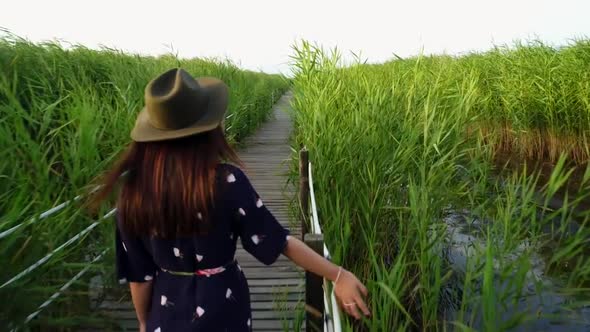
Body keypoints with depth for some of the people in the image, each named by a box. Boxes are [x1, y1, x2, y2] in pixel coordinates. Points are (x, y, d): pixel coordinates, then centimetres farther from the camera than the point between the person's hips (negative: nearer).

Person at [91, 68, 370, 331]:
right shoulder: (226, 181, -25)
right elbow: (276, 240, -19)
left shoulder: (134, 191, -15)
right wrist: (339, 275, -10)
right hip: (220, 307, -2)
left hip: (167, 309, 3)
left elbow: (138, 273, -5)